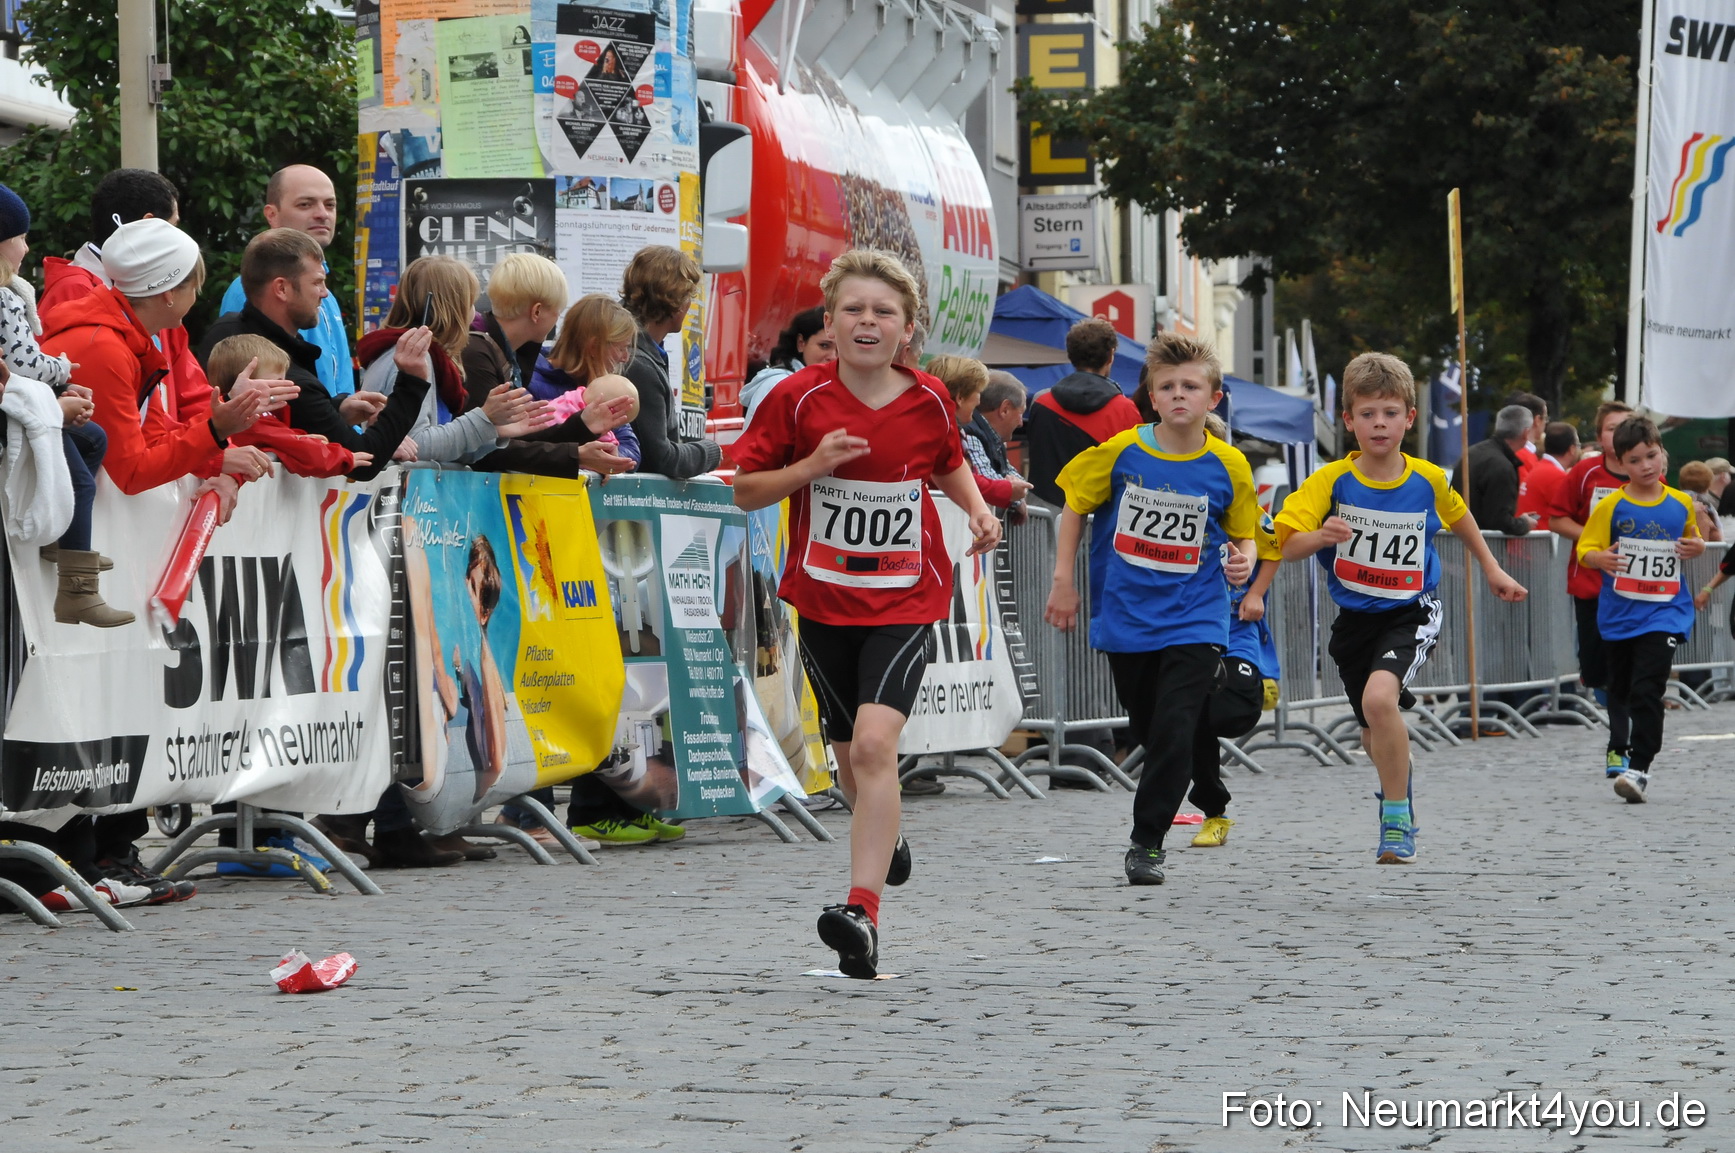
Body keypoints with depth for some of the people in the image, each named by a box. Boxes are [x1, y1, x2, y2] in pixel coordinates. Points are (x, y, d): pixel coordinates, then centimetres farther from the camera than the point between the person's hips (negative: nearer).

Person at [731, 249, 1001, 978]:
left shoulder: (928, 400, -3)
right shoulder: (797, 398, -7)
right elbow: (744, 489, -2)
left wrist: (976, 509, 1)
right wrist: (810, 467, -19)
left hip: (905, 600, -2)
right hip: (824, 601, 2)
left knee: (875, 741, -21)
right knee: (849, 753, 15)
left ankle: (863, 910, -26)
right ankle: (886, 836, 50)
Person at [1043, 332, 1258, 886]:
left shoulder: (1227, 465, -4)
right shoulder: (1120, 452, -5)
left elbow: (1244, 532, 9)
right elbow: (1075, 509, 7)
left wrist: (1244, 560, -13)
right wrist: (1063, 581, 3)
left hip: (1195, 618, -2)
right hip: (1126, 616, 2)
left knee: (1175, 732, -12)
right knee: (1149, 730, 11)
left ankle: (1147, 841, -2)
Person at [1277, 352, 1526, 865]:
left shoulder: (1428, 480, -7)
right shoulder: (1332, 481, -10)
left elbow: (1458, 515, 16)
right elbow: (1289, 544, -16)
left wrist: (1491, 568, 23)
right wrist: (1322, 536, -36)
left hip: (1411, 614, -2)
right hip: (1354, 617, 2)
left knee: (1379, 697, -30)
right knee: (1376, 735, 17)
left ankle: (1396, 819, -17)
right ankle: (1399, 793, 51)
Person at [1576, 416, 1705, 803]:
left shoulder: (1681, 503, 3)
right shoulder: (1611, 506, -4)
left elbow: (1692, 539, 21)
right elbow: (1585, 549, -3)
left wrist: (1697, 548, -2)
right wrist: (1601, 559, -25)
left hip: (1664, 613, -1)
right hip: (1619, 612, 1)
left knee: (1647, 690, -15)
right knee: (1620, 690, 16)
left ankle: (1640, 767, -19)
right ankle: (1619, 749, 37)